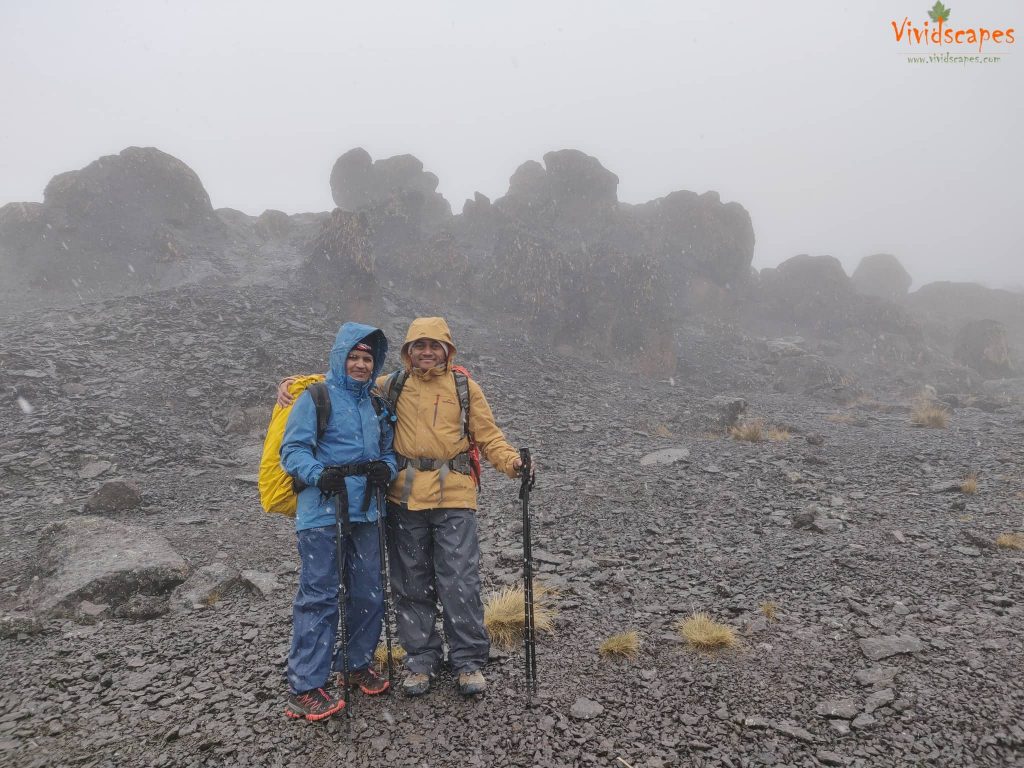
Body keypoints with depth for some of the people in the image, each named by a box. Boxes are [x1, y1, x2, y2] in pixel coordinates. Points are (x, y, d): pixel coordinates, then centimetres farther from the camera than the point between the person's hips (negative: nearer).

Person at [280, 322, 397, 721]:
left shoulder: (376, 404, 16)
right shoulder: (316, 397, -4)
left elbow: (389, 450, 19)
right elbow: (292, 449, -9)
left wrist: (387, 468, -3)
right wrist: (319, 474, -26)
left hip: (364, 513, 7)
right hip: (321, 513, -6)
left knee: (368, 594, 13)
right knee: (319, 597, -2)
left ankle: (356, 665, 33)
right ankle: (305, 688, 10)